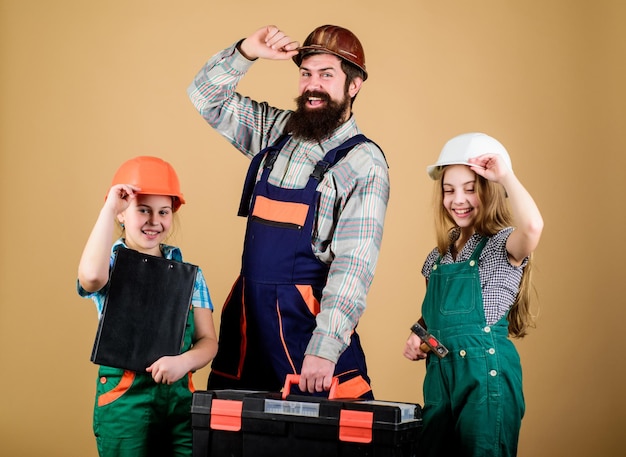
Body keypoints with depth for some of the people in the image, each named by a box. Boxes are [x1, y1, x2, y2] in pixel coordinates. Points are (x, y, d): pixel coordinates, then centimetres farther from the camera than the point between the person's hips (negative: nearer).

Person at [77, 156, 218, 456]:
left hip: (180, 395, 3)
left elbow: (208, 340, 6)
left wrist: (185, 360, -17)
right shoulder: (112, 264, -1)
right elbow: (92, 276, -28)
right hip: (124, 399, -3)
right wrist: (109, 208, -19)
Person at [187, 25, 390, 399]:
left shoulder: (364, 163, -9)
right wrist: (247, 52, -4)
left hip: (307, 316, -5)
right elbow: (207, 96, 14)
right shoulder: (274, 130, 8)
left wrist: (324, 349, -26)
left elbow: (354, 265, -17)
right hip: (245, 311, 5)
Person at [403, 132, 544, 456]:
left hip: (485, 372, -6)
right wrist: (416, 338, 4)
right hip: (439, 371, 6)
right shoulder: (441, 254, 12)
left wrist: (505, 175, -22)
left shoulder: (504, 245, -8)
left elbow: (532, 225, -33)